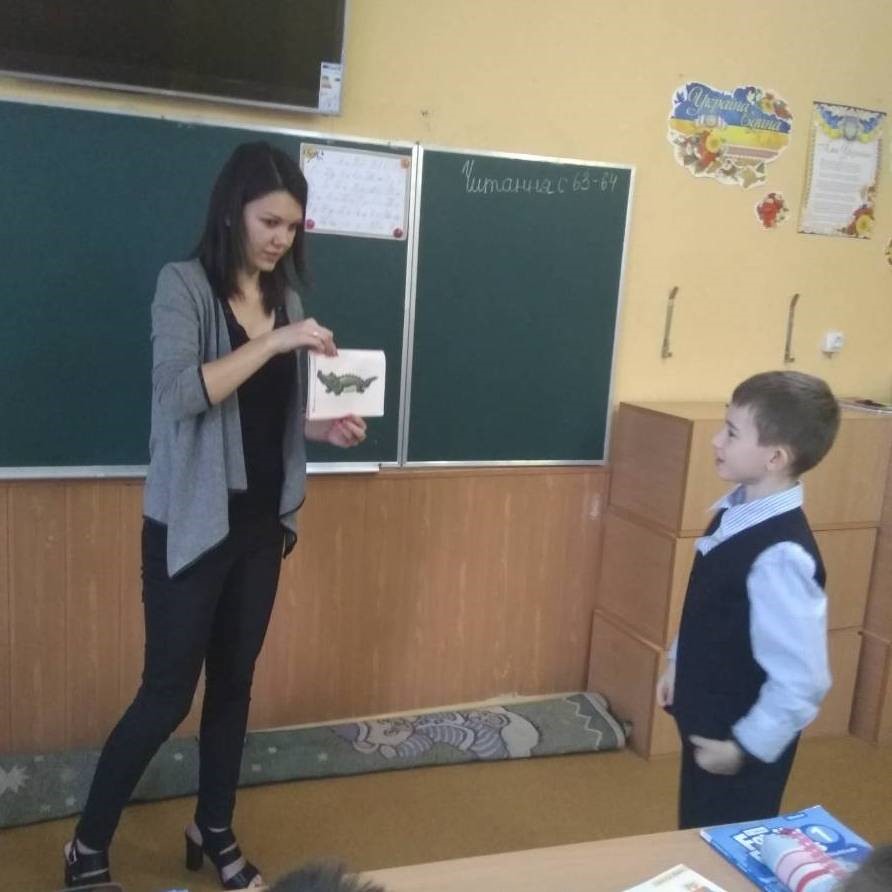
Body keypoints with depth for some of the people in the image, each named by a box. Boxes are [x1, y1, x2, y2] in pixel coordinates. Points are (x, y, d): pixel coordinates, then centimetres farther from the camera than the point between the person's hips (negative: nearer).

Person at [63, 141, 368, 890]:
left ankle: (214, 831, 35)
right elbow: (181, 393, -25)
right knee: (168, 692, 2)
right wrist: (274, 342, -27)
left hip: (261, 523, 6)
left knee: (235, 682, 16)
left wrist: (327, 428, -2)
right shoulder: (184, 285, -10)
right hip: (191, 525, -6)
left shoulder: (285, 297, 8)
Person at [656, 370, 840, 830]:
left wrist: (745, 747, -19)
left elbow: (802, 680, -28)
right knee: (698, 843, 26)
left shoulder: (781, 555, -32)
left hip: (740, 745, -8)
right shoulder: (736, 511, -5)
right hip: (706, 725, 8)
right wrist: (678, 663, 16)